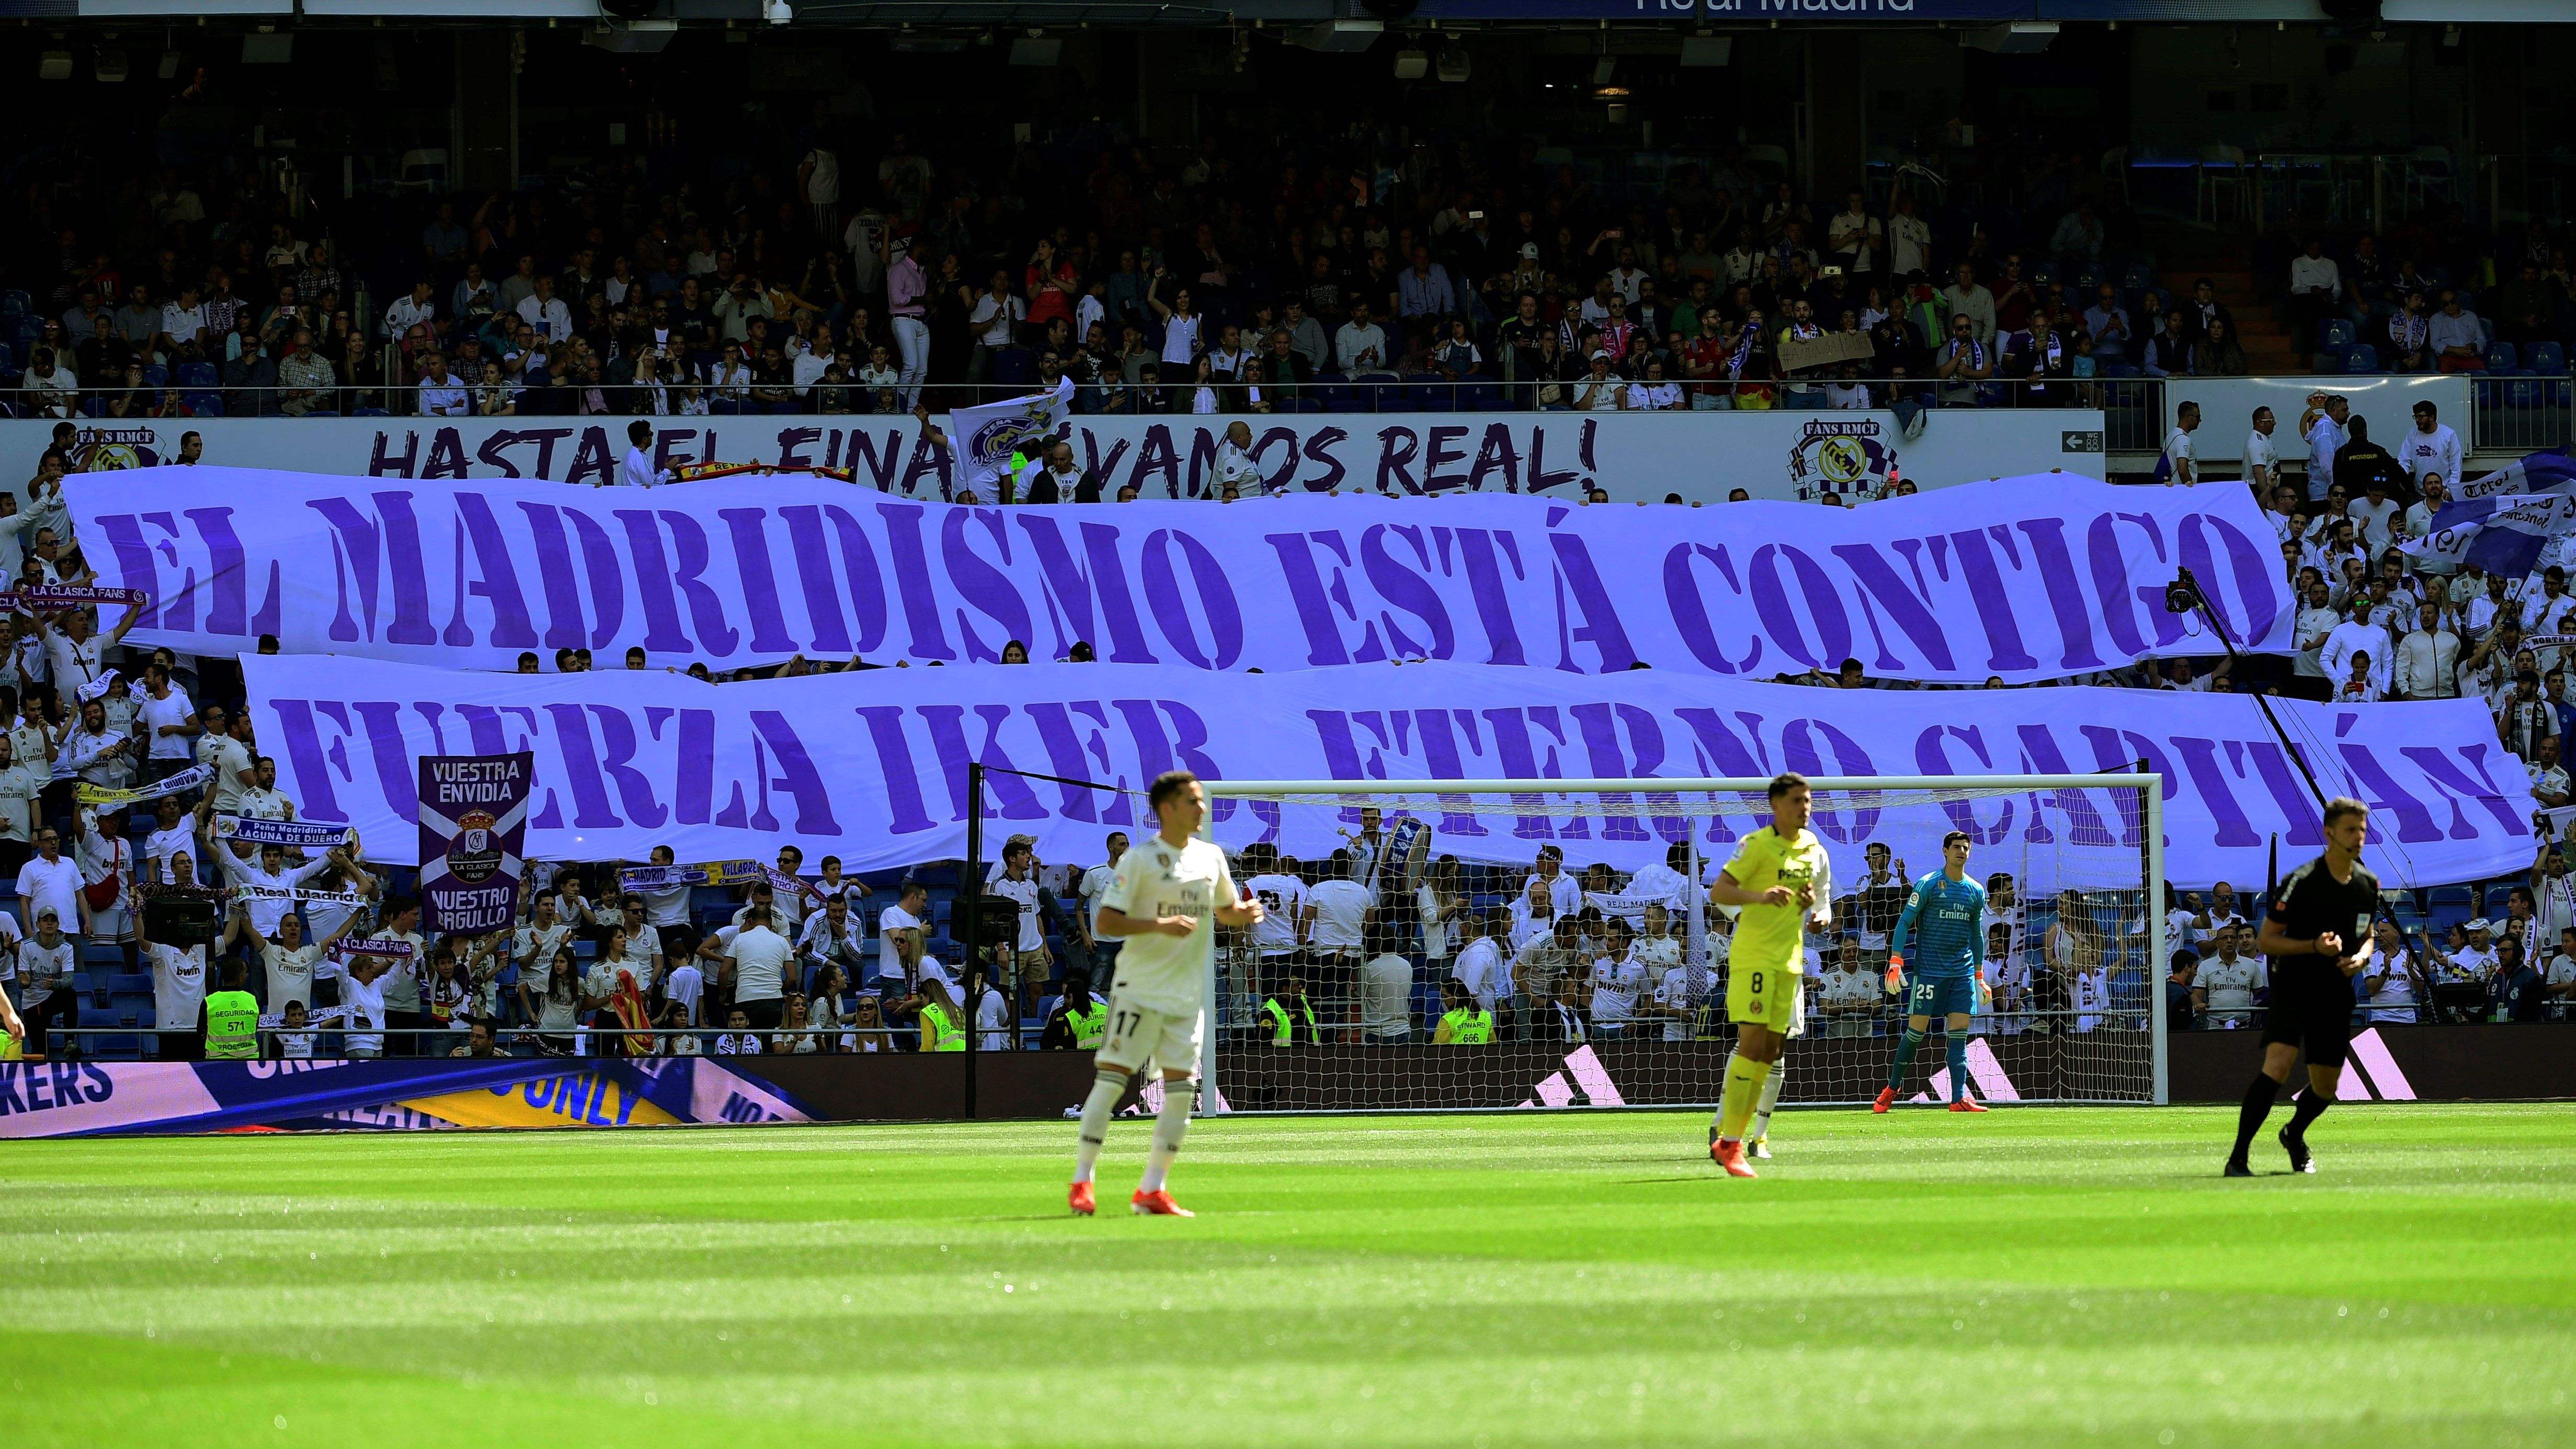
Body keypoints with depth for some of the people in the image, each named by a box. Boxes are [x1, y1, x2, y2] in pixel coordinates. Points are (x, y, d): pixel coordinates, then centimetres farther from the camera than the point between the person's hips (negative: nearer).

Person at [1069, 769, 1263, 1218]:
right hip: (1139, 990, -6)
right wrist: (1159, 925, -24)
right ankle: (1081, 1183, -4)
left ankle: (1152, 1191, 8)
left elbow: (1223, 910, 25)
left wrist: (1244, 914, 1)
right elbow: (1104, 922, -12)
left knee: (1181, 1090, 2)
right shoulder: (1139, 860, -8)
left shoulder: (1211, 858, 10)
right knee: (1110, 1079, -10)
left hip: (1188, 994, 6)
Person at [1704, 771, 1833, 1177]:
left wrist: (1820, 915, -3)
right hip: (1753, 957, -7)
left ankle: (1729, 1138, 13)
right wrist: (1760, 896, -31)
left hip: (1790, 961, 7)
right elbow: (1718, 892, -14)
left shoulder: (1815, 851, 11)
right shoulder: (1757, 845, -8)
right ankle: (1728, 1143, -13)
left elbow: (1823, 901, 21)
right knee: (1752, 1044, -15)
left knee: (1769, 1053, 6)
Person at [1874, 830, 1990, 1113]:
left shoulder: (1976, 891, 11)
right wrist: (1895, 961, -14)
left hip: (1962, 972, 4)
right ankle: (1893, 1087, 14)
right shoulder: (1928, 885, -4)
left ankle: (1959, 1097, -8)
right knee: (1916, 1028, -3)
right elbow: (1905, 922, -4)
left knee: (1959, 1032, -4)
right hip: (1928, 970, -4)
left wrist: (1979, 974, 18)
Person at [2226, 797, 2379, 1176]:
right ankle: (2237, 1159, -24)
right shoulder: (2301, 881, -14)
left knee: (2325, 1087, 11)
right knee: (2278, 1064, -26)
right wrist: (2315, 946, -24)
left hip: (2336, 997, 6)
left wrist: (2362, 957, -2)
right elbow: (2265, 940, -11)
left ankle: (2294, 1136, 45)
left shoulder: (2369, 884, 5)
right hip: (2292, 988, -6)